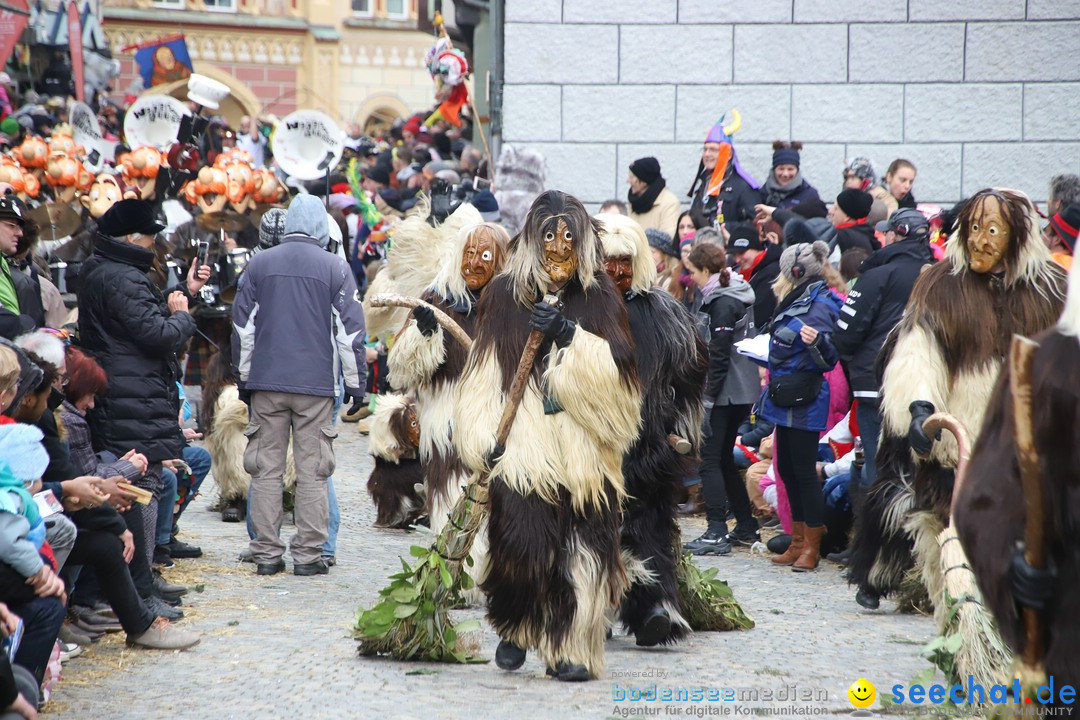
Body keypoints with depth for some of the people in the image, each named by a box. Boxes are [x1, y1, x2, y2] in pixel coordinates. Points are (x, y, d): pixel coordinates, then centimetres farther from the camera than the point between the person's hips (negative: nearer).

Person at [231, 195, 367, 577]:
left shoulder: (259, 264, 6)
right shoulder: (335, 268, 0)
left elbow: (242, 326, 10)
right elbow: (350, 330, 1)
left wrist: (243, 377, 19)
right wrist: (356, 383, 8)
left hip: (266, 381, 2)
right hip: (316, 386, -2)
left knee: (266, 468, 6)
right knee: (312, 471, 1)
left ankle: (267, 554, 5)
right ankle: (308, 555, 0)